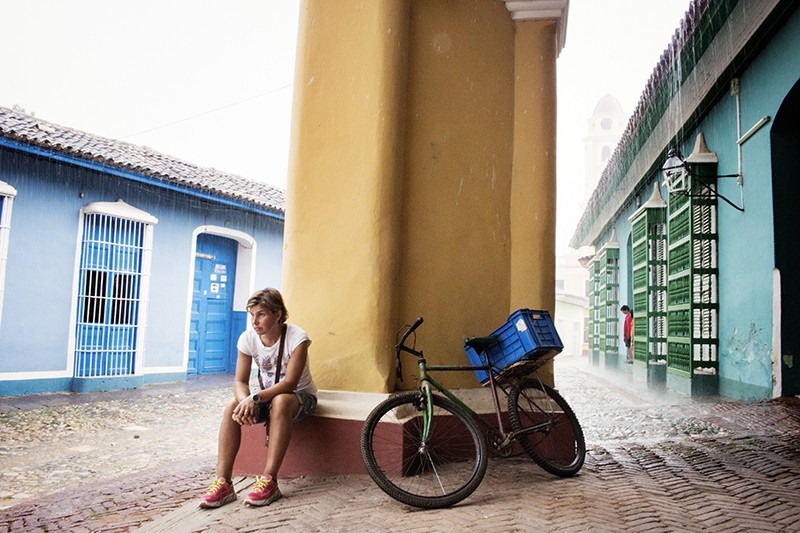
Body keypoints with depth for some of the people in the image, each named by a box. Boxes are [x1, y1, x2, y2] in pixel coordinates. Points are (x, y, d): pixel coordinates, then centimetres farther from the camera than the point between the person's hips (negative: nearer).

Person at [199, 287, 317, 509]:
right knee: (233, 406, -25)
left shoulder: (296, 337, -24)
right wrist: (245, 401, -33)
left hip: (300, 395, -4)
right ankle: (223, 483, -25)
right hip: (266, 394, 4)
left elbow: (289, 383, -29)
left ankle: (269, 481, -34)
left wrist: (255, 398, -41)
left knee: (280, 402, -38)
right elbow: (240, 380, -10)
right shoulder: (248, 338, -10)